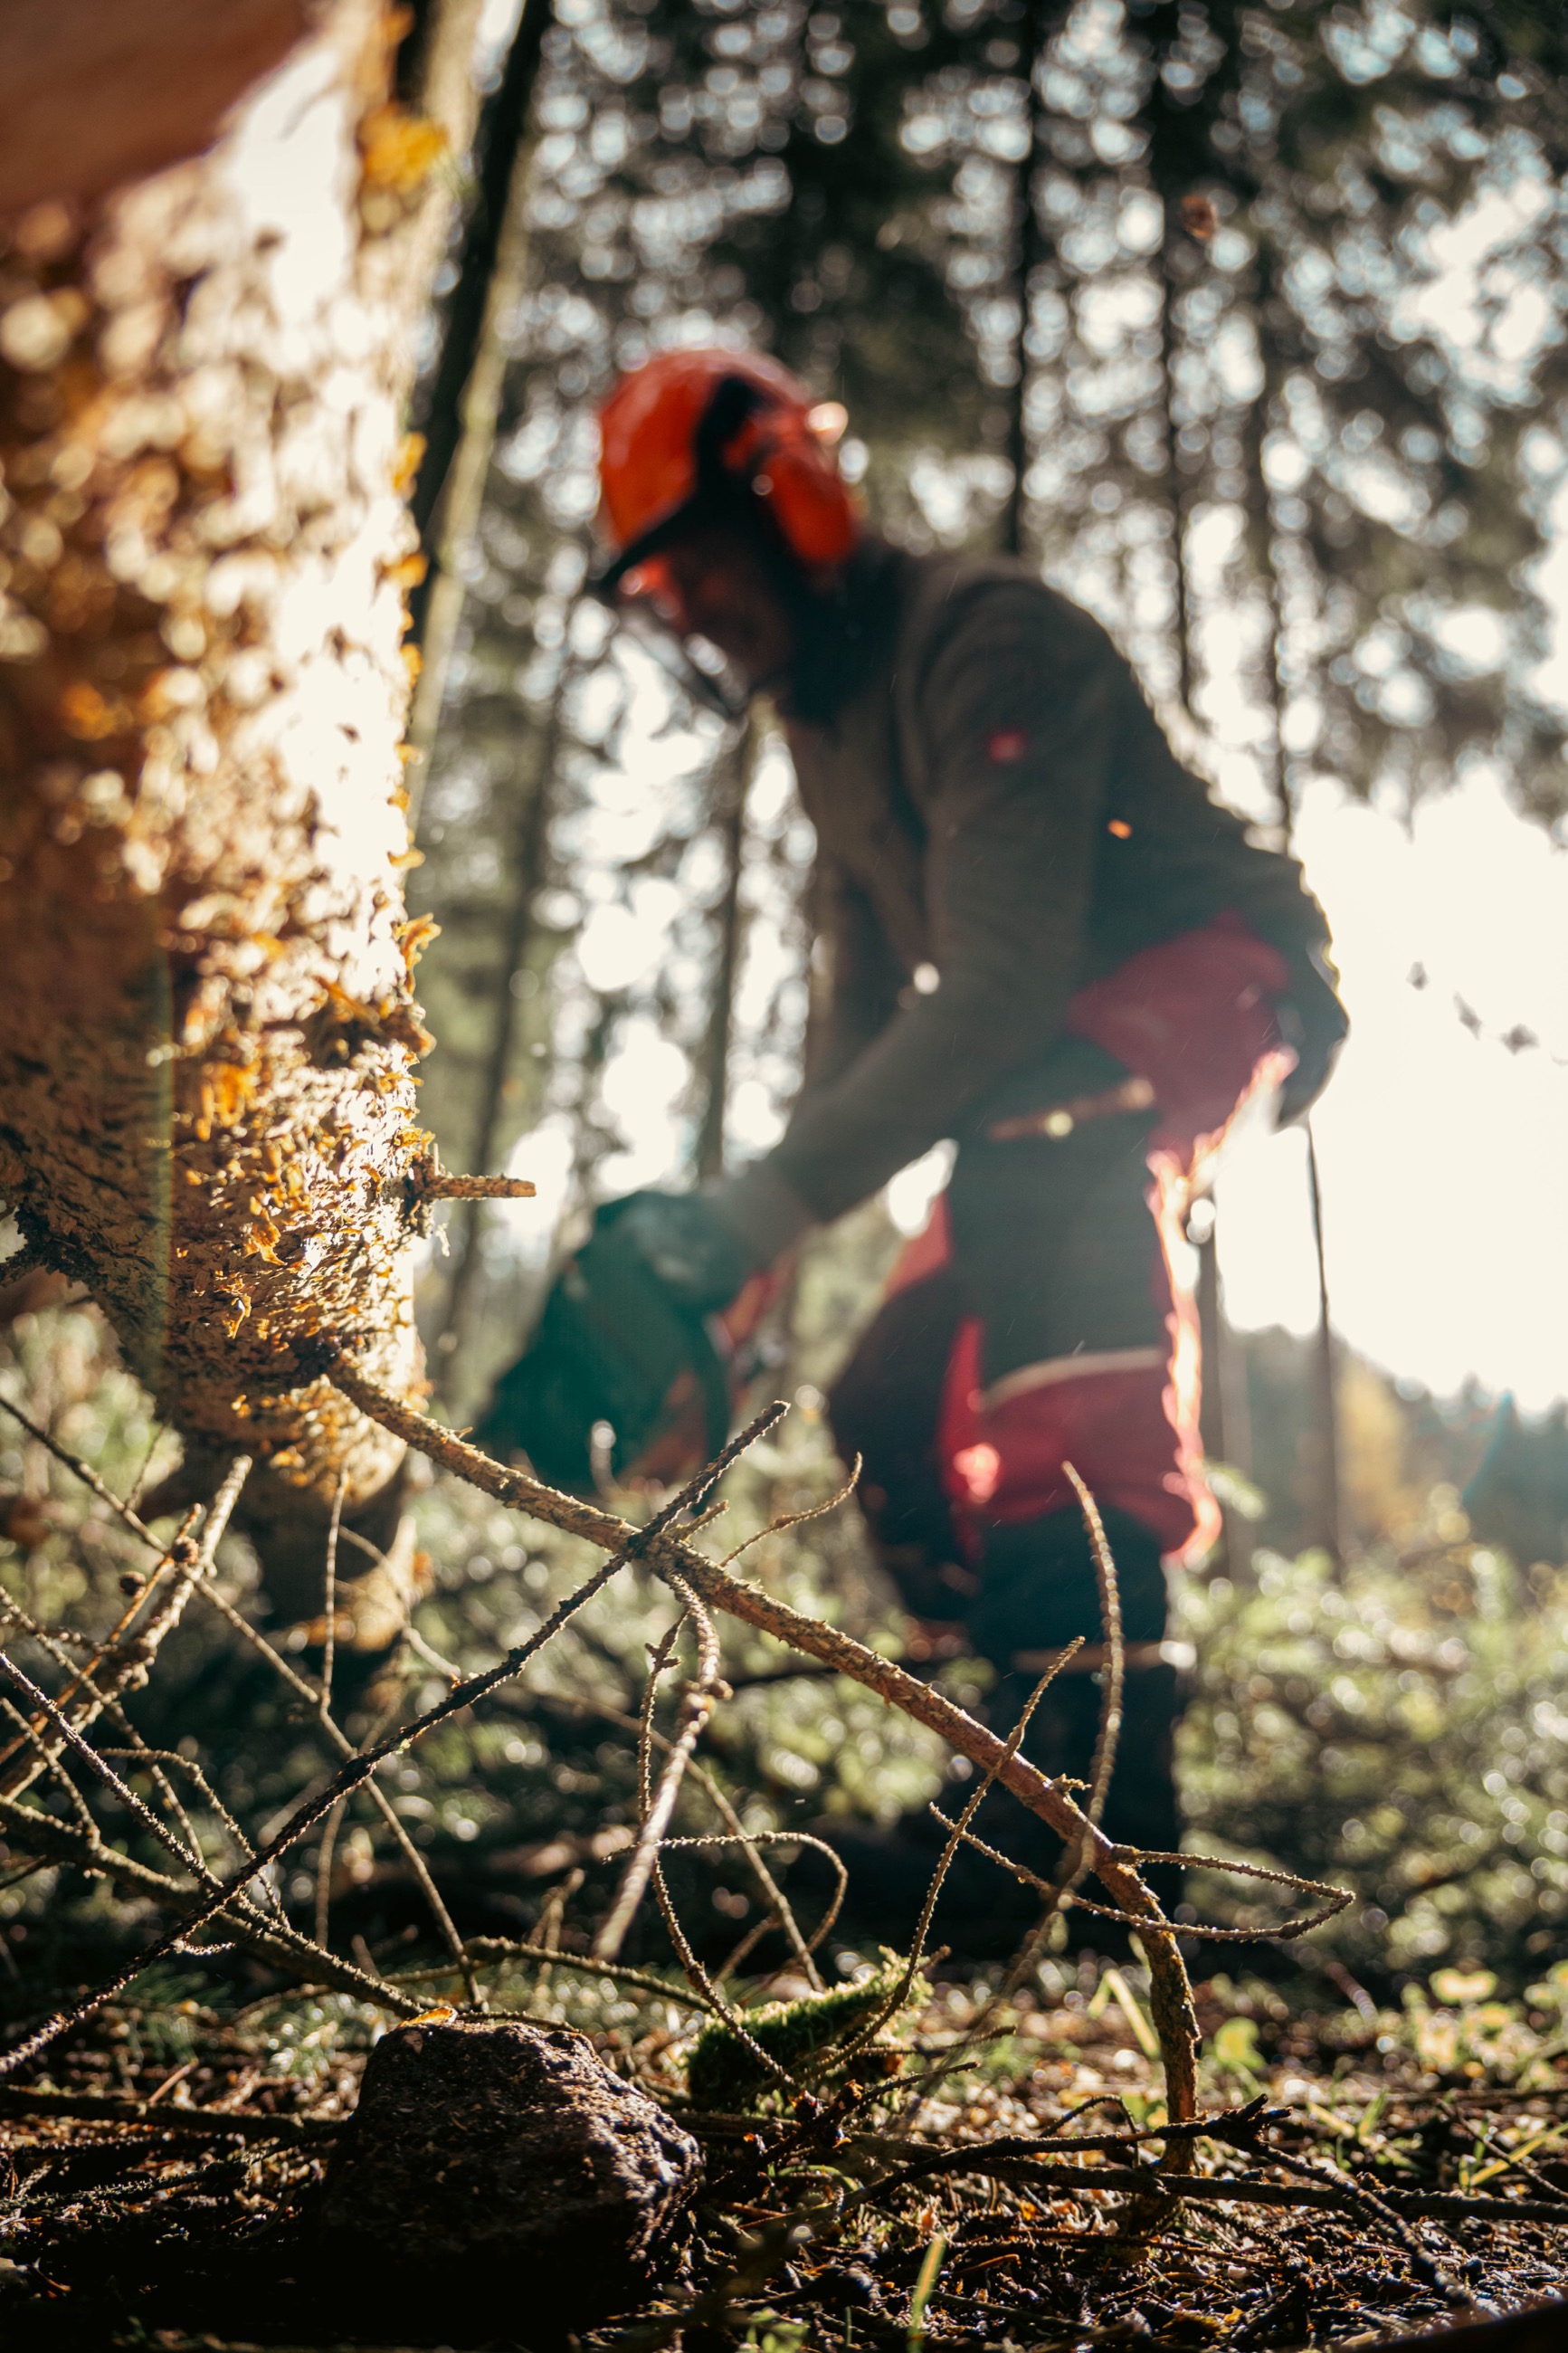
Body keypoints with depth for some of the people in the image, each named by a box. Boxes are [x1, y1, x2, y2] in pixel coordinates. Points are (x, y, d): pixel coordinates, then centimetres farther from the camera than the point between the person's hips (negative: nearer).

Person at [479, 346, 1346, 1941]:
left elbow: (999, 989, -32)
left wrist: (744, 1215, -38)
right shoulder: (825, 726, 10)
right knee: (894, 1414, 1)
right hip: (1055, 1076, 9)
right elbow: (861, 1023, 9)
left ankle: (1101, 1677, -47)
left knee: (1039, 1120, -41)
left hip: (1220, 974, -9)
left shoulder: (984, 638, -20)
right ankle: (1029, 1743, 13)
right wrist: (734, 1297, -1)